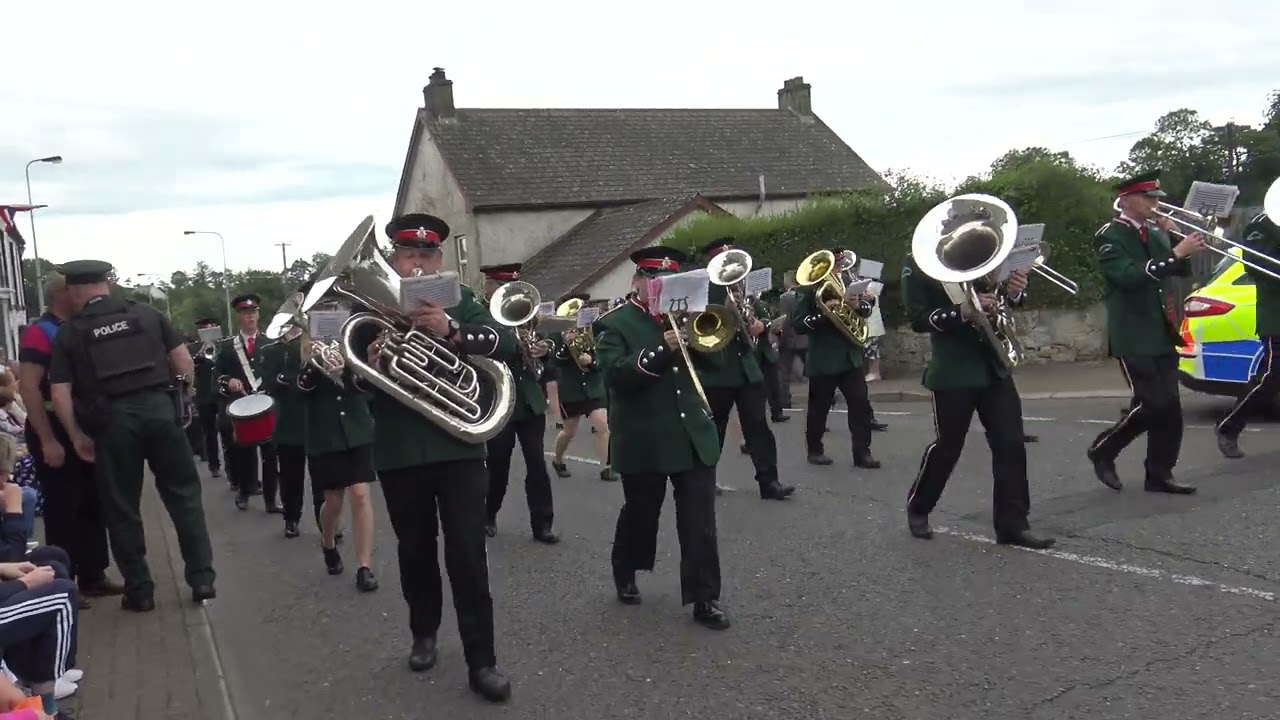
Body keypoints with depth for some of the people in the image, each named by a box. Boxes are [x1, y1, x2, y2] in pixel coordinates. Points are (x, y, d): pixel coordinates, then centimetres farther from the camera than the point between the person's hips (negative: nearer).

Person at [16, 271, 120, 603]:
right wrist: (47, 440, -23)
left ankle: (93, 576, 21)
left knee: (93, 505, 12)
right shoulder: (40, 332, -12)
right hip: (55, 432, -8)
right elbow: (28, 387, -20)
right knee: (62, 511, -1)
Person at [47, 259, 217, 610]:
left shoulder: (69, 333, 6)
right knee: (183, 494, 10)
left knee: (122, 507, 11)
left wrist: (77, 436, 8)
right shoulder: (147, 313, 9)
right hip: (159, 407, 1)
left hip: (111, 420, -1)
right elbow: (185, 364, 5)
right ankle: (202, 579, 10)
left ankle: (139, 591, 17)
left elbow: (60, 393, -1)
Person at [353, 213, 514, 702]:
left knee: (468, 556, -2)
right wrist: (368, 366, -21)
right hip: (399, 452, 2)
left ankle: (481, 662, 5)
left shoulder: (459, 301, 2)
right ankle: (423, 634, 36)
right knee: (415, 551, 16)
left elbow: (506, 345, -12)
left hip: (458, 447, -1)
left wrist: (452, 331, -28)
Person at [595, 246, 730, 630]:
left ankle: (705, 598, 7)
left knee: (700, 522, 0)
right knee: (639, 515, 14)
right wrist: (662, 349, -28)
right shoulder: (614, 325, -4)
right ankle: (625, 575, 38)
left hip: (694, 434, 4)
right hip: (644, 441, -3)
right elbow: (615, 374, -19)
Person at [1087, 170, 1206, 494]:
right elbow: (1130, 276, -24)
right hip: (1133, 337, -7)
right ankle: (1102, 450, 8)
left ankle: (1159, 475, 12)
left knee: (1168, 407, 4)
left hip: (1160, 333, 7)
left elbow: (1180, 270, 14)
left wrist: (1180, 244, -1)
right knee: (1153, 404, -12)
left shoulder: (1154, 233, 14)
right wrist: (1176, 252, -25)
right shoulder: (1109, 236, -10)